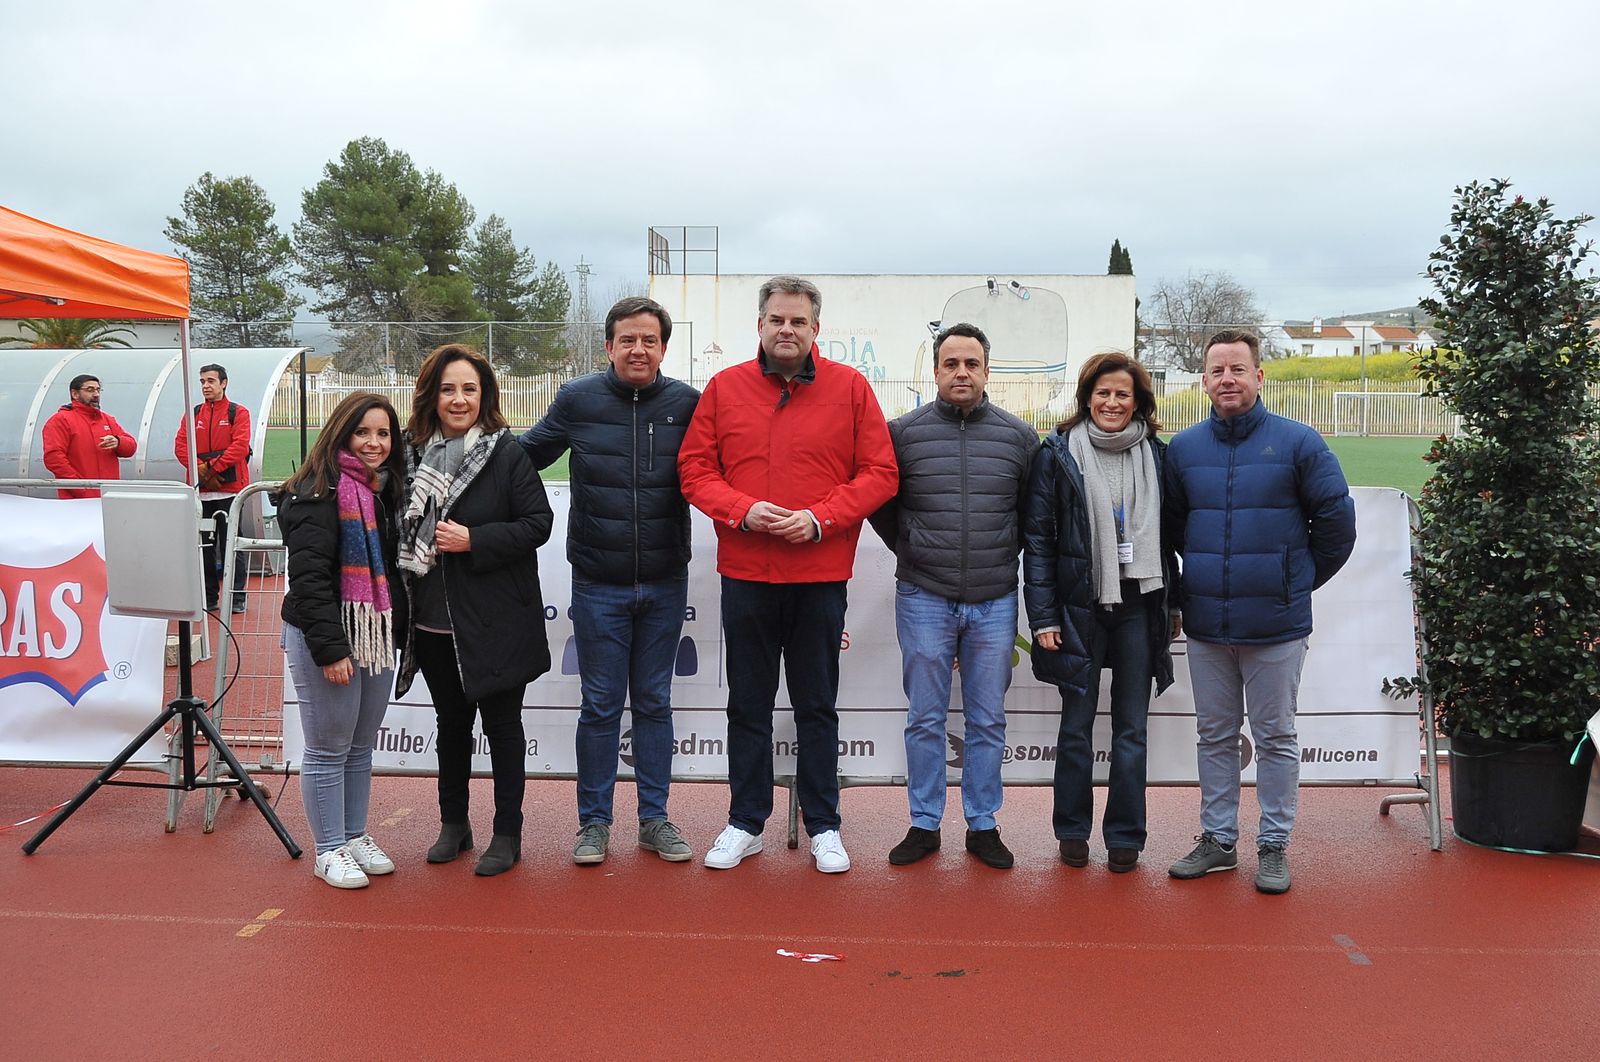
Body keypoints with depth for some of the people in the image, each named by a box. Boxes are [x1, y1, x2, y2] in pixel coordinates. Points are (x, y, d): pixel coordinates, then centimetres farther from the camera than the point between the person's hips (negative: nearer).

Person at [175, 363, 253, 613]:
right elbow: (180, 446, 4)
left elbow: (240, 446, -9)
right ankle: (207, 597, 14)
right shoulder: (192, 415, 13)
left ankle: (236, 597, 4)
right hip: (201, 490, 4)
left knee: (230, 544, -2)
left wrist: (214, 467, -15)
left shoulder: (238, 413, 3)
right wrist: (201, 470, -12)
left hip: (230, 489, -4)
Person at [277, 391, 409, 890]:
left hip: (377, 636, 8)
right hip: (327, 638, -8)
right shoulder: (318, 492, -13)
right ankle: (329, 850, 12)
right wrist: (329, 648, -22)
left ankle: (356, 837, 27)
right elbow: (308, 576, -19)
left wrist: (399, 633, 12)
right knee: (329, 750, 2)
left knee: (362, 746, 15)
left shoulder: (386, 490, 13)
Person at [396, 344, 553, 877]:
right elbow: (400, 528, 13)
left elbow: (538, 523, -11)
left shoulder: (506, 452, -9)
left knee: (501, 723, 7)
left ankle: (507, 834, 18)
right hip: (433, 619, 5)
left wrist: (473, 541, -20)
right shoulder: (412, 453, 4)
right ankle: (453, 824, 32)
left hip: (494, 620, -4)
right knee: (451, 722, 17)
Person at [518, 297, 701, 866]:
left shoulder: (688, 403, -3)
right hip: (598, 584, -1)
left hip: (665, 584, 1)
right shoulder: (578, 400, -3)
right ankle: (594, 822, 19)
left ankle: (654, 818, 23)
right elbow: (523, 456, 10)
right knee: (601, 706, 6)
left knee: (654, 703, 12)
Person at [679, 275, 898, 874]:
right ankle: (746, 824, 24)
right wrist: (743, 509, -14)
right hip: (744, 575, 1)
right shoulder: (724, 388, 4)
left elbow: (879, 474, -2)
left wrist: (820, 518, -14)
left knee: (817, 707, 10)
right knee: (747, 706, 11)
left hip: (820, 576, -1)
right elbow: (695, 469, 3)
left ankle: (823, 827, 22)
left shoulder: (849, 387, 0)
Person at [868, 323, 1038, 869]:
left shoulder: (1020, 436, 3)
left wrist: (1007, 554, 9)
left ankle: (982, 824, 20)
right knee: (925, 720, 6)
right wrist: (910, 553, 7)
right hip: (923, 599, -1)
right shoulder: (902, 432, -1)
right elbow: (878, 502, 10)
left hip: (995, 603, 1)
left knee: (987, 721, 8)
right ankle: (924, 824, 17)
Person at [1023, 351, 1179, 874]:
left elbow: (1168, 536, 12)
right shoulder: (1058, 453, -1)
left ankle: (1125, 836, 17)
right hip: (1079, 606, -2)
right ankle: (1073, 831, 20)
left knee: (1131, 728, 6)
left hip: (1139, 605, 2)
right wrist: (1043, 616, -8)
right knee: (1077, 724, 7)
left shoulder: (1157, 456, 7)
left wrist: (1174, 605, 9)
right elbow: (1037, 538, -3)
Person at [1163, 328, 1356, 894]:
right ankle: (1217, 838, 23)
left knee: (1276, 739, 6)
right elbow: (1171, 523, 17)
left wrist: (1301, 578, 6)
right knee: (1215, 736, 12)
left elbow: (1336, 518, 1)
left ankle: (1274, 847, 17)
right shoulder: (1183, 448, 5)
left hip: (1276, 624, -3)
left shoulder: (1298, 442, -4)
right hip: (1205, 624, 3)